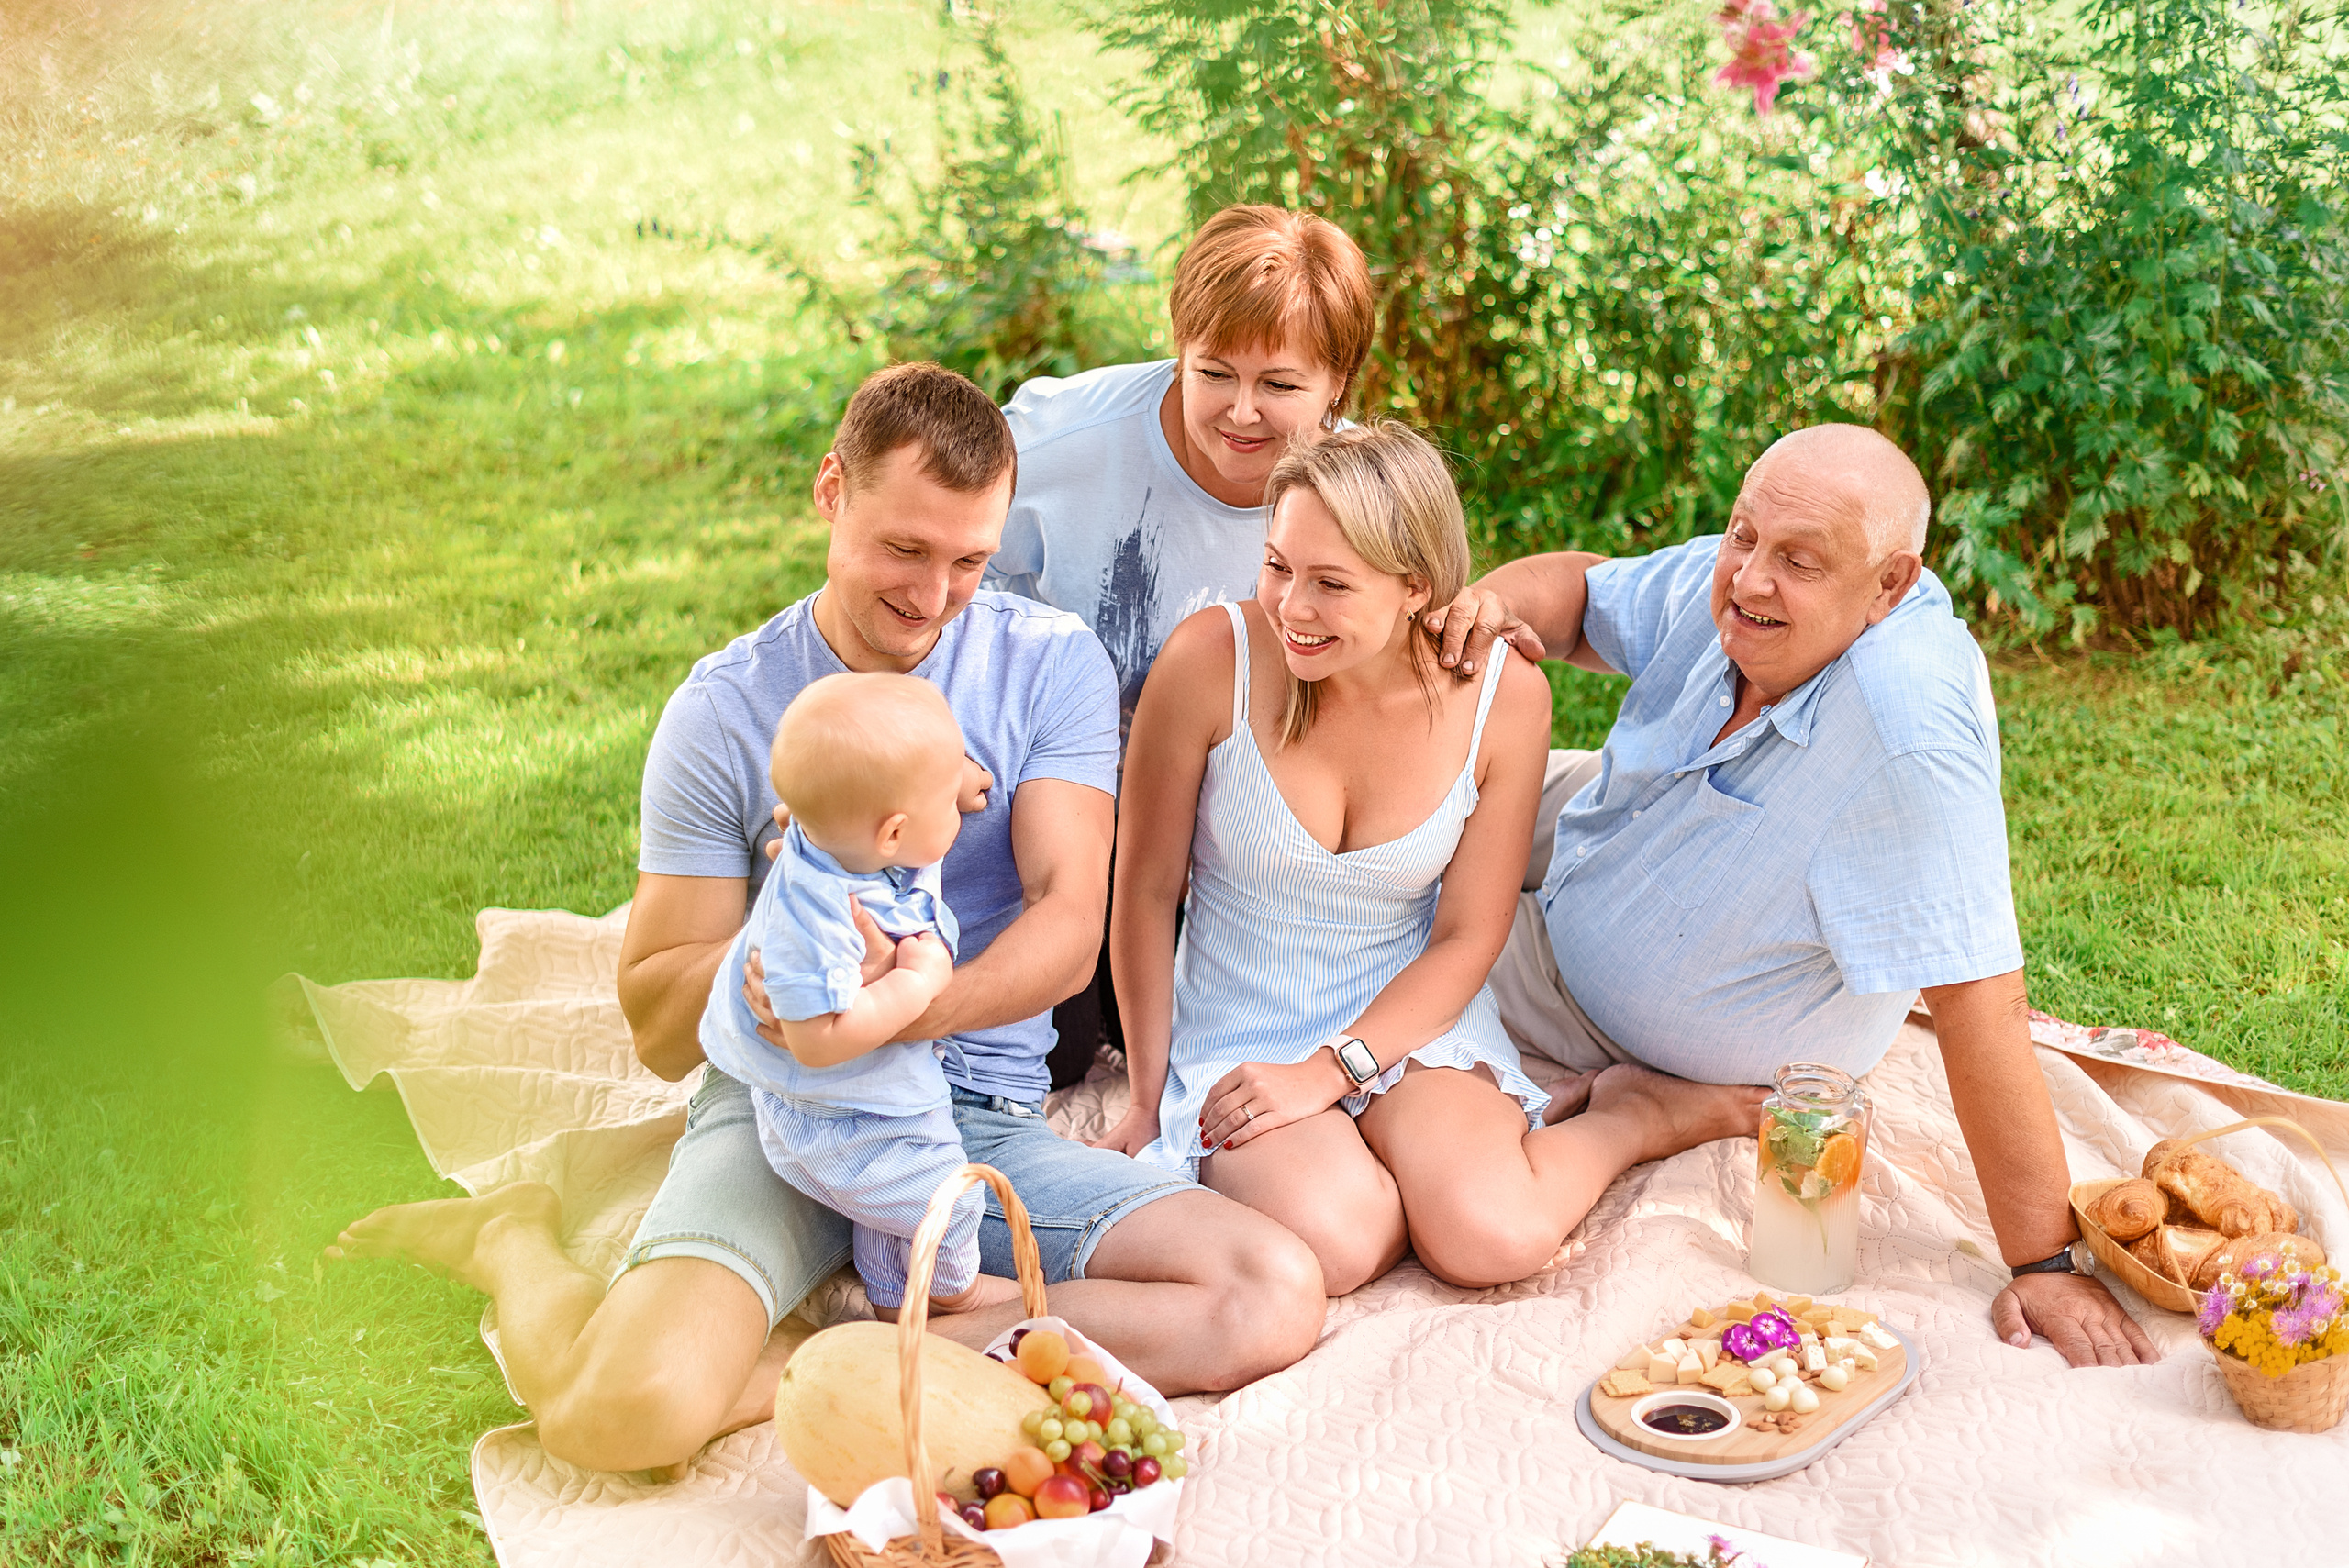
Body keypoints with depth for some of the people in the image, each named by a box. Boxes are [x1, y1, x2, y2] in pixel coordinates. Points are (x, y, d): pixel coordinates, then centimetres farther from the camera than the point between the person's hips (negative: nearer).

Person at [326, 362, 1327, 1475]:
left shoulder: (1051, 665, 3)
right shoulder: (726, 707, 0)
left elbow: (1069, 924, -10)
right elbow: (658, 1030, 2)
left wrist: (917, 1007, -30)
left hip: (986, 1119, 3)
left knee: (1276, 1298, -21)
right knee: (626, 1411, -30)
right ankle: (515, 1239, 7)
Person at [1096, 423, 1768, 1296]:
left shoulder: (1502, 695, -11)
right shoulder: (1211, 661, -17)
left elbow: (1466, 940, -4)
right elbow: (1146, 891, -5)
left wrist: (1327, 1072, -16)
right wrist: (1147, 1099, 2)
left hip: (1412, 1019, 1)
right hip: (1238, 1033, -1)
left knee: (1495, 1242, -26)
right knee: (1334, 1244, -31)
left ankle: (1631, 1120, 7)